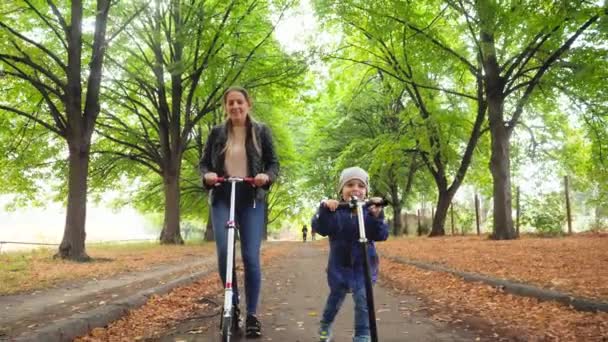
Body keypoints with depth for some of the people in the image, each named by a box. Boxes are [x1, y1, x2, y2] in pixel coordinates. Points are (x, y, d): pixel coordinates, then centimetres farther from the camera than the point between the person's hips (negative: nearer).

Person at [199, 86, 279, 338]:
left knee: (250, 257, -6)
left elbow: (273, 162, 6)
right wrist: (207, 175, -11)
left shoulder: (261, 131, 5)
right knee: (224, 252, -14)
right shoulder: (217, 132, 7)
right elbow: (204, 162, 12)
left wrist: (267, 176, -16)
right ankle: (233, 303, 11)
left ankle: (252, 314, 8)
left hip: (251, 199, -1)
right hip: (222, 198, 1)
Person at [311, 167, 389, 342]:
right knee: (336, 296, 18)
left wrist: (377, 218, -33)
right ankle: (325, 324, 44)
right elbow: (320, 228, -25)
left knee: (363, 299, -8)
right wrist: (324, 209, -41)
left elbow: (381, 235, -15)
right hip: (340, 264, 0)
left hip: (363, 264, 0)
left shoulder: (369, 211, -9)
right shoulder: (335, 210, -13)